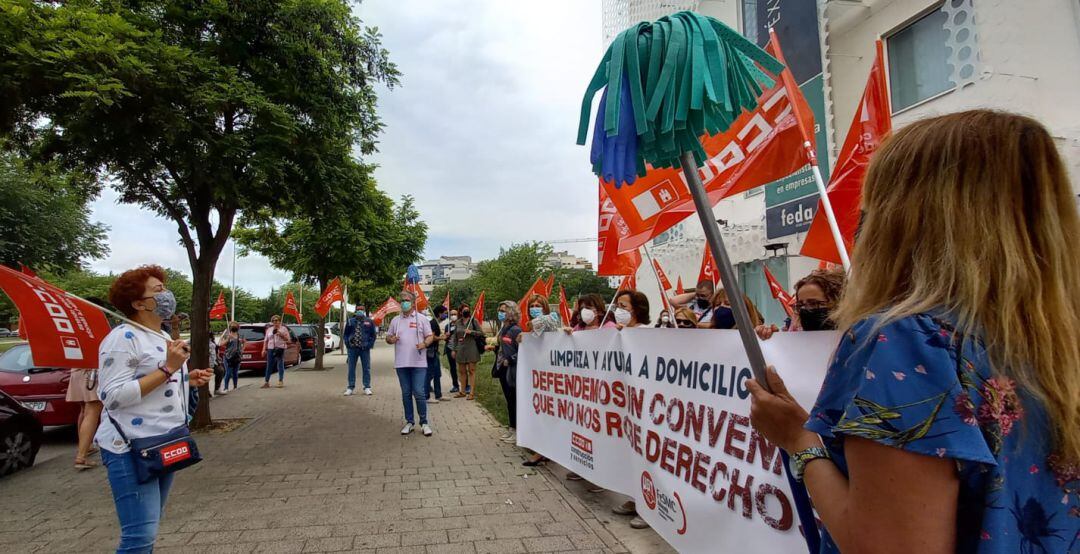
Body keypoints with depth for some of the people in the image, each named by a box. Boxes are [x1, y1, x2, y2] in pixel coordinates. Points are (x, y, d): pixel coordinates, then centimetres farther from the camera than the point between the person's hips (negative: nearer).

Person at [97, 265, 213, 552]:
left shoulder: (160, 338, 15)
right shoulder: (123, 338, -14)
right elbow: (113, 396, -22)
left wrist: (187, 380, 7)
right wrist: (168, 369, -24)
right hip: (132, 450, -9)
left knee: (148, 528, 17)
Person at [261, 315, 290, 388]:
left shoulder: (284, 329, 6)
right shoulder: (269, 329, 16)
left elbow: (288, 339, 2)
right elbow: (265, 340, 15)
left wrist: (281, 335, -14)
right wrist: (264, 349, 6)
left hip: (280, 348, -3)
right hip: (270, 349, 3)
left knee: (280, 365, -3)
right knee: (269, 365, 3)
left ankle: (281, 381, 3)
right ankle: (266, 382, 6)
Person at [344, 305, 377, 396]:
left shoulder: (369, 322, 2)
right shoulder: (350, 321, 4)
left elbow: (373, 335, 5)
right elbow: (346, 334, 10)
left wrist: (369, 345, -6)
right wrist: (348, 344, -3)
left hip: (365, 349, -1)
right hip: (352, 348, 1)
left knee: (366, 368, 3)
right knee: (351, 368, 6)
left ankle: (367, 388, 11)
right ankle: (351, 388, 14)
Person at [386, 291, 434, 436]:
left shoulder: (421, 319, 2)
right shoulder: (395, 320, 11)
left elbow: (430, 336, 2)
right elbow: (388, 337, 16)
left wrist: (424, 344, -18)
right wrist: (391, 339, -7)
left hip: (419, 363, -3)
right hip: (401, 363, 3)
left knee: (419, 393, -5)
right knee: (406, 394, 9)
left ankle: (424, 423, 8)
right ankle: (409, 422, 20)